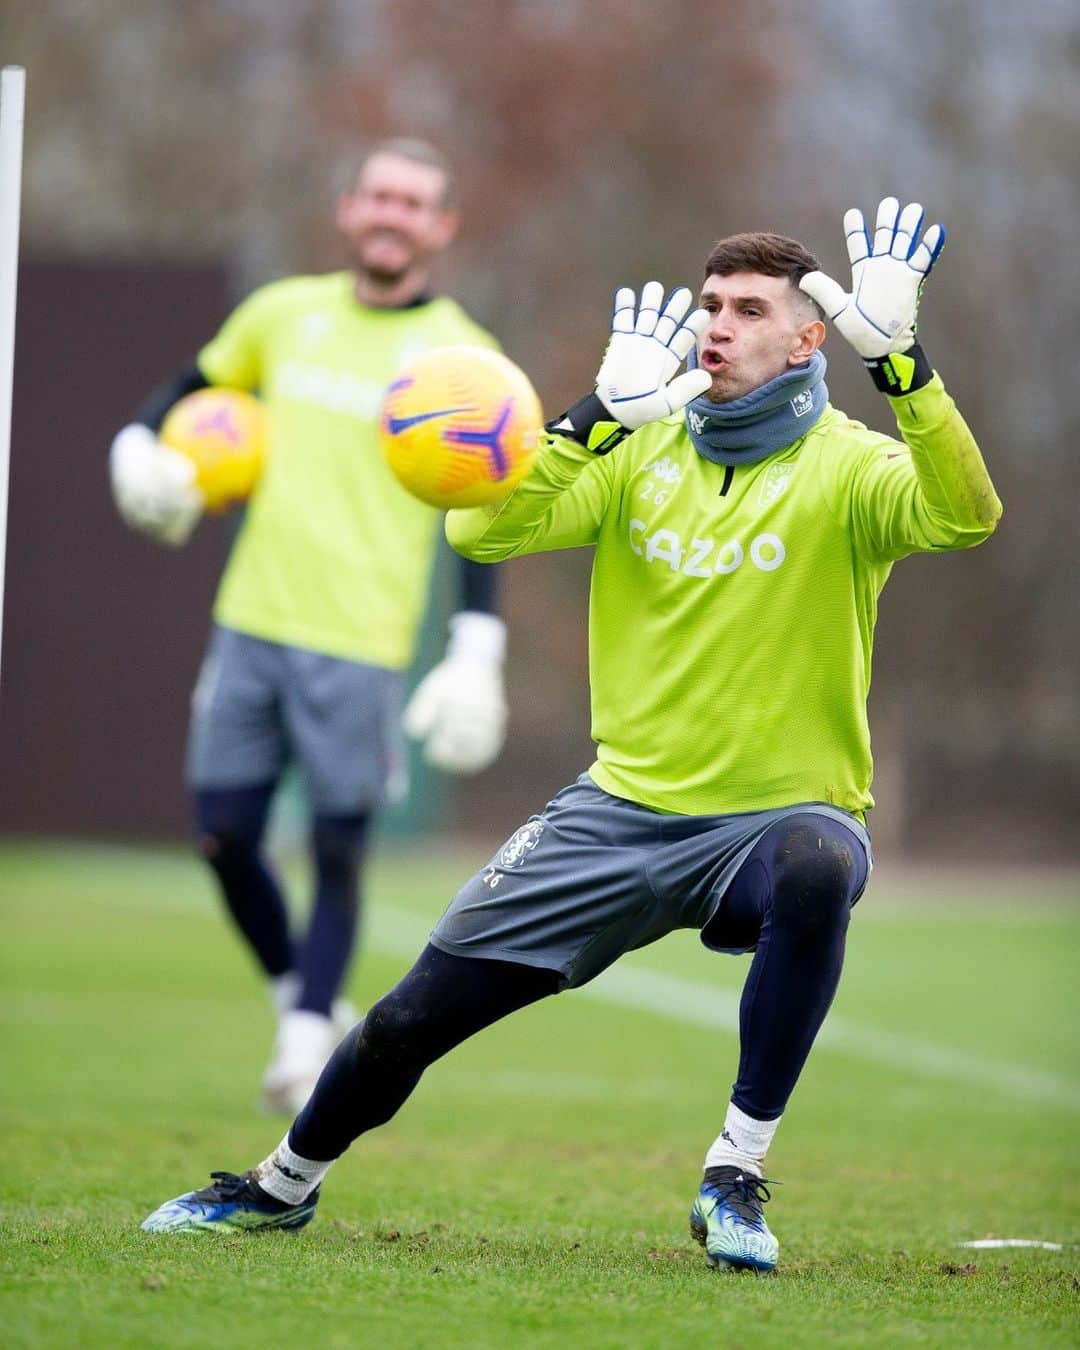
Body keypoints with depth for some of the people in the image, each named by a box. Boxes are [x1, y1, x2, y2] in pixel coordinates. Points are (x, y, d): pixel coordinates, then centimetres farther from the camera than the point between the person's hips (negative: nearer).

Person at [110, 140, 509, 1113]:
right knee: (225, 836, 3)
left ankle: (309, 1049, 1)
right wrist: (140, 448, 3)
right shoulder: (284, 313, 11)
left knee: (338, 850, -5)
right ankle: (307, 1006, 22)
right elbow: (193, 388, 25)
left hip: (361, 645, -4)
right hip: (251, 623, 4)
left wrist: (476, 656, -10)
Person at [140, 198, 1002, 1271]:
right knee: (413, 1016, 1)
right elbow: (482, 532, -7)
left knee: (816, 869, -41)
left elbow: (964, 514, -28)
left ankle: (737, 1179, -28)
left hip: (782, 812, -4)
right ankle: (283, 1185, 32)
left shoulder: (845, 466, -7)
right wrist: (603, 411, -17)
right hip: (625, 808, 4)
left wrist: (896, 356, -37)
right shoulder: (643, 450, 4)